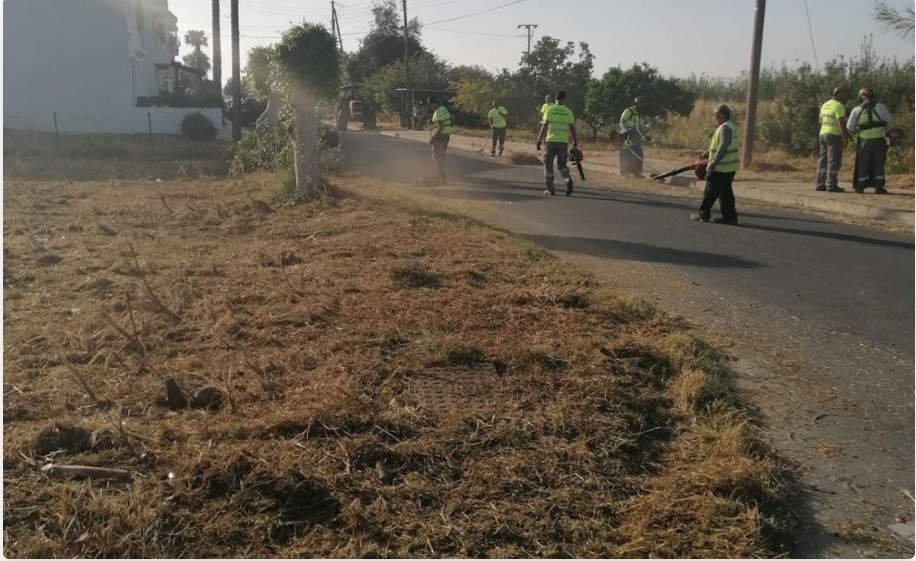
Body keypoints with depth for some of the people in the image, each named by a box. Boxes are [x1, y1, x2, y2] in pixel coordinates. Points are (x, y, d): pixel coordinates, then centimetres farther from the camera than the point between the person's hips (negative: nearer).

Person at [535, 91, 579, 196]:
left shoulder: (550, 110, -1)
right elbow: (572, 129, 6)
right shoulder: (568, 112, 6)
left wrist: (539, 141, -4)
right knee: (562, 165, 12)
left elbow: (544, 126, -6)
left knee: (548, 165, 9)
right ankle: (568, 180, -16)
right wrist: (575, 143, 13)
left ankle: (550, 189, 8)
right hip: (563, 142, 2)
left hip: (551, 141, -2)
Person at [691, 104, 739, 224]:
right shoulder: (729, 126, 16)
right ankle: (730, 216, 11)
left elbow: (722, 148, -25)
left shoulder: (725, 128, -17)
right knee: (725, 192, 11)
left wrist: (714, 162, -27)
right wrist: (708, 155, 22)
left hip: (720, 167, -10)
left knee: (710, 191, 1)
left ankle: (703, 214, 9)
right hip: (728, 167, 10)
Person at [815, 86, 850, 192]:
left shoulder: (825, 105, 17)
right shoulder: (839, 105, -10)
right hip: (834, 135, -8)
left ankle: (820, 184, 9)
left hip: (823, 134, 8)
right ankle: (831, 185, -9)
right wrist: (845, 137, -17)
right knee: (833, 161, -7)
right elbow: (841, 123, -17)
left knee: (823, 160, 10)